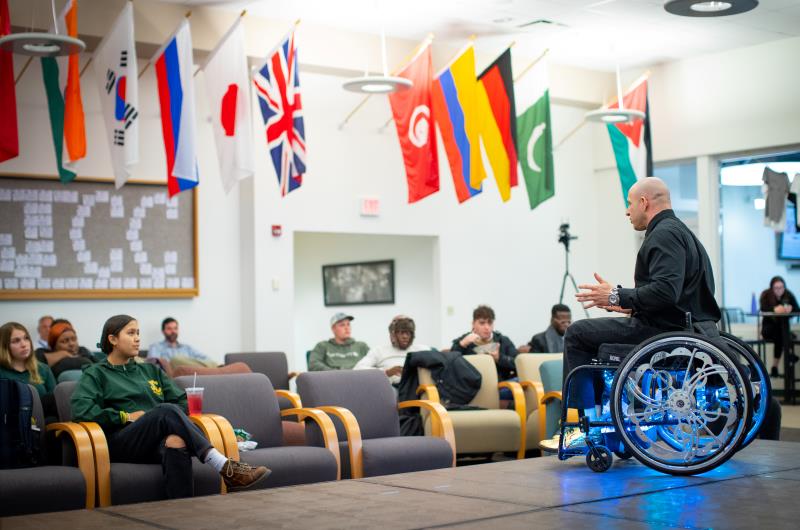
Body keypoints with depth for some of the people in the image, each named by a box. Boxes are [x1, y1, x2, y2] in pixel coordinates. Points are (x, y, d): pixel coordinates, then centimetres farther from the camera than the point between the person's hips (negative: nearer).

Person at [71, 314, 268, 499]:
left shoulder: (151, 370, 28)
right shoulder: (96, 374, 14)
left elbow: (182, 401, 21)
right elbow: (80, 411, -4)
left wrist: (173, 421, -1)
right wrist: (127, 416, -7)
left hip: (158, 443, 3)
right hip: (122, 444, -3)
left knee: (176, 442, -37)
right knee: (167, 411, -33)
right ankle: (225, 467, -43)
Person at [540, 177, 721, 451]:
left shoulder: (664, 235, -14)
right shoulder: (679, 230, 20)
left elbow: (666, 291, -28)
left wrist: (617, 297, -18)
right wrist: (632, 305, 19)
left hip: (663, 332, -11)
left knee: (577, 334, -3)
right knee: (591, 335, 25)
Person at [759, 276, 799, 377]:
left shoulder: (788, 295, -6)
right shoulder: (766, 295, -12)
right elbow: (763, 308, -28)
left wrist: (790, 308, -36)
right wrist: (775, 309, -46)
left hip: (783, 325, 1)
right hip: (768, 327, -1)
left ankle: (774, 368, -16)